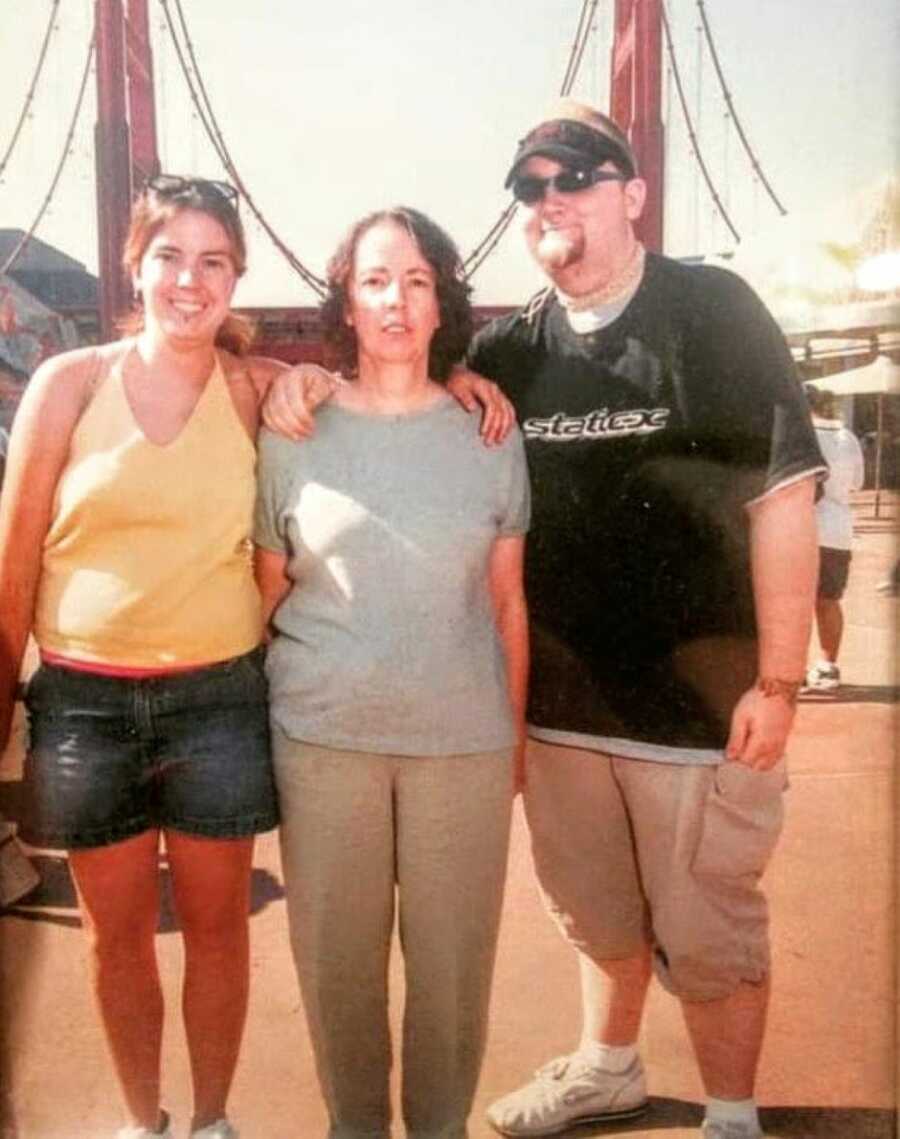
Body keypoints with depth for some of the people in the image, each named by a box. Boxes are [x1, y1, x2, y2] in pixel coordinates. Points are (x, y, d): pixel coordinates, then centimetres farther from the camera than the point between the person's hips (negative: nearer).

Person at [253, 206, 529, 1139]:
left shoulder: (487, 434, 3)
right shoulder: (293, 432, 2)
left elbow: (509, 601, 6)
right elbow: (267, 591, 6)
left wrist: (518, 732, 7)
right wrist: (252, 724, 4)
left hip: (464, 739, 0)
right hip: (320, 736, 0)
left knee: (453, 954, 11)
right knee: (336, 952, 13)